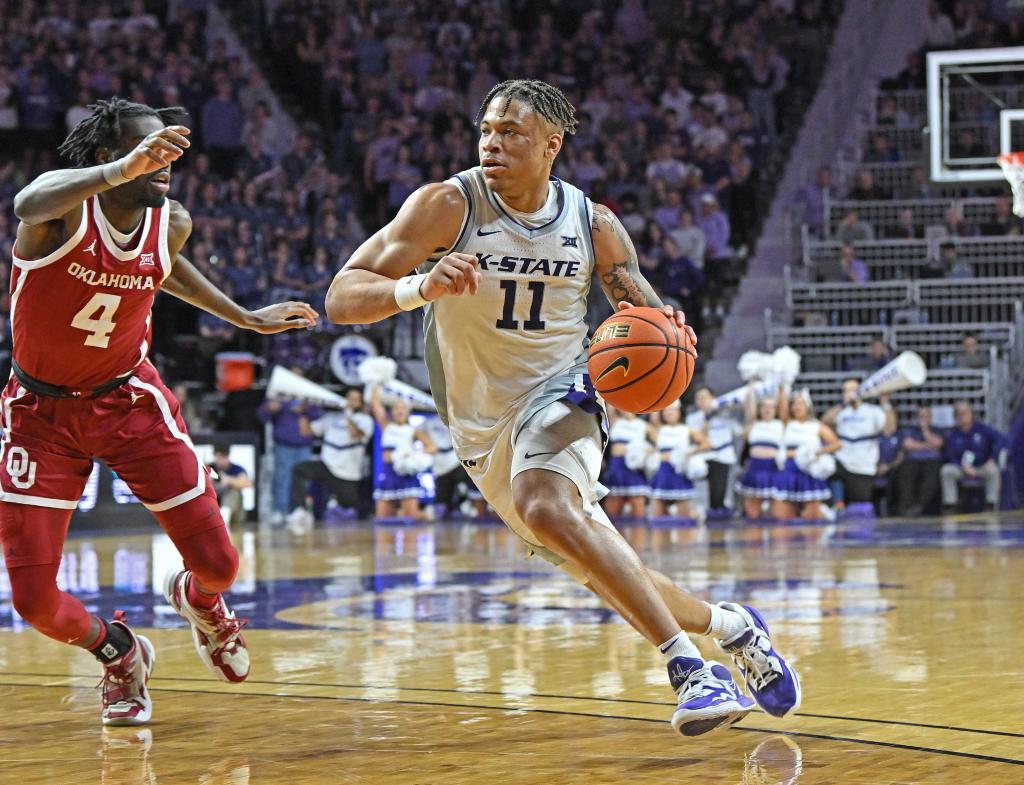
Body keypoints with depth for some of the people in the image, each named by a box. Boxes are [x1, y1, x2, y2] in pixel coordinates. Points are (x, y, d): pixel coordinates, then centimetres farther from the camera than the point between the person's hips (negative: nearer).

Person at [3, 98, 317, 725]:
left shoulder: (172, 223, -8)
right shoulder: (68, 201, -24)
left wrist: (246, 318, 23)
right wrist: (123, 171, -68)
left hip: (129, 399, 3)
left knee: (218, 565, -1)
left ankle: (197, 600, 38)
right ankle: (118, 653, 24)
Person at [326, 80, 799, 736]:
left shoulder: (593, 224, -7)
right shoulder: (449, 205, -13)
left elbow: (646, 311, 7)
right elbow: (343, 298, -20)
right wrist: (421, 287, -39)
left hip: (560, 390, -2)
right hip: (484, 426, 2)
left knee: (545, 508, -34)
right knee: (607, 575, 7)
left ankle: (690, 669, -33)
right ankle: (727, 625, 32)